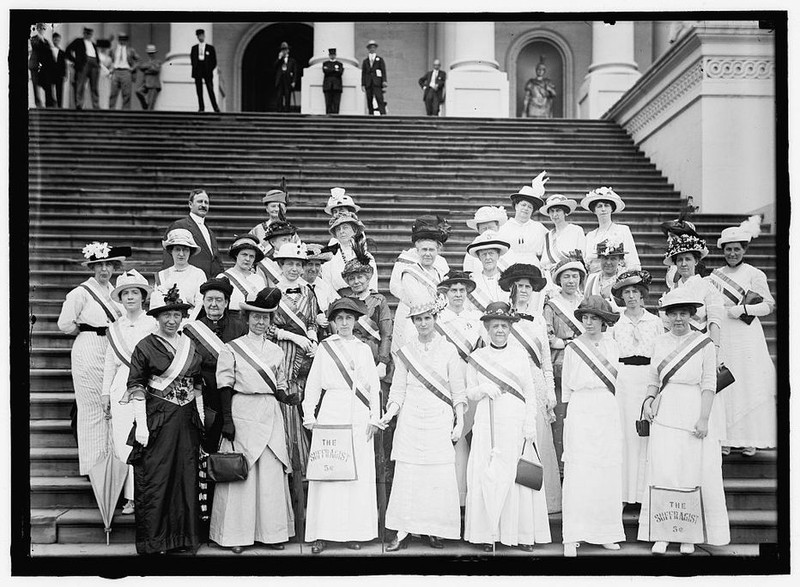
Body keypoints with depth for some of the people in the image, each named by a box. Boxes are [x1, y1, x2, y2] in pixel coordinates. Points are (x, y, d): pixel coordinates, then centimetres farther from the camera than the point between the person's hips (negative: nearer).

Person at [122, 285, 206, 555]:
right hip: (157, 418, -4)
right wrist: (141, 424, -12)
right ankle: (153, 541, 10)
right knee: (155, 478, -1)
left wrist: (201, 417, 11)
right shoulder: (145, 346, -4)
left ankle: (185, 537, 18)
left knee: (187, 477, 7)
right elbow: (136, 386, -6)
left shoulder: (190, 345, 10)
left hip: (187, 419, 5)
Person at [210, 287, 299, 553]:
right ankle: (237, 534, 7)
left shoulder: (276, 351, 14)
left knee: (272, 473, 4)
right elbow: (225, 386, -3)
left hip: (270, 414, 4)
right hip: (242, 412, -4)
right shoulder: (231, 349, 2)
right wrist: (227, 420, -10)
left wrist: (286, 398, -4)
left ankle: (272, 532, 13)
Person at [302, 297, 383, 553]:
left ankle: (355, 532, 9)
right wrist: (310, 416, -1)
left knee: (360, 473, 0)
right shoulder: (324, 347, 7)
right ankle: (322, 534, 1)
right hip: (331, 413, -2)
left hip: (359, 417, 2)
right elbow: (313, 384, 6)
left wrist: (374, 418, 4)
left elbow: (374, 387, 12)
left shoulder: (364, 349, 13)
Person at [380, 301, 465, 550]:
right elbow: (398, 389, 7)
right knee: (406, 476, -1)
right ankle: (402, 531, 5)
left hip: (439, 420, -1)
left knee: (440, 478, -3)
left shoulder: (448, 350, 3)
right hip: (410, 420, 1)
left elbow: (458, 391, 4)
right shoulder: (405, 351, 7)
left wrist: (460, 422, -2)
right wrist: (390, 412, -8)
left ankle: (434, 530, 10)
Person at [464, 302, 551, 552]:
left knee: (518, 475, 0)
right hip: (488, 424, 0)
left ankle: (523, 533, 10)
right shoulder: (477, 357, 7)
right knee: (486, 475, -2)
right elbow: (469, 392, 10)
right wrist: (484, 390, -11)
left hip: (516, 423, 0)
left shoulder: (520, 355, 8)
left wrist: (530, 424, -1)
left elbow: (530, 392, 7)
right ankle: (488, 534, 7)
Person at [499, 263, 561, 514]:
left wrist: (551, 392, 10)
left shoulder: (539, 319, 15)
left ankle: (542, 500, 7)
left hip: (536, 384, 2)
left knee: (538, 440, 0)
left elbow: (547, 360, 16)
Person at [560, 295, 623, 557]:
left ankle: (605, 532, 15)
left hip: (608, 412, 3)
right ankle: (572, 538, -3)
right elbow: (567, 386, 7)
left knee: (608, 473, 3)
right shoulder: (573, 348, 2)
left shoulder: (612, 346, 9)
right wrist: (567, 416, 6)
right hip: (581, 412, -3)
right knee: (578, 474, -7)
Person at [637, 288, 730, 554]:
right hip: (664, 414, 3)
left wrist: (704, 418, -11)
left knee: (692, 473, 2)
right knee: (661, 472, -2)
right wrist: (649, 399, -2)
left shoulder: (704, 344, -3)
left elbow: (709, 384, -4)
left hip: (693, 413, -2)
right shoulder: (659, 343, 8)